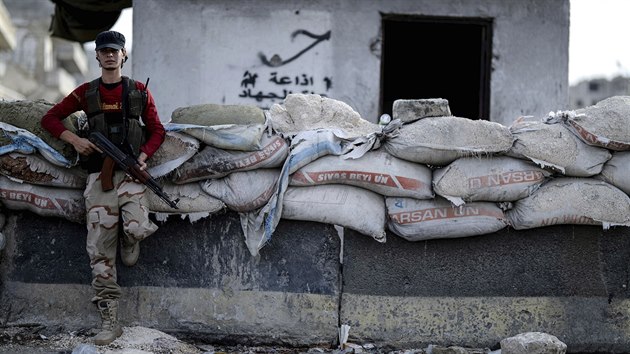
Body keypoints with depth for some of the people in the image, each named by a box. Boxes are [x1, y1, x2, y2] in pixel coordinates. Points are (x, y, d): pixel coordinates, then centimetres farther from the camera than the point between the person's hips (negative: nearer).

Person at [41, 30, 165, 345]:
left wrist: (143, 157, -6)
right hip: (98, 175, 1)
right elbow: (50, 118, 16)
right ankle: (110, 322, 0)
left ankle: (129, 242, 12)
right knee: (99, 250, -5)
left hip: (129, 172, -1)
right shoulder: (86, 93, 11)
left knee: (137, 228, -28)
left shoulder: (139, 92, 9)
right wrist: (74, 140, -1)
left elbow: (157, 130, 12)